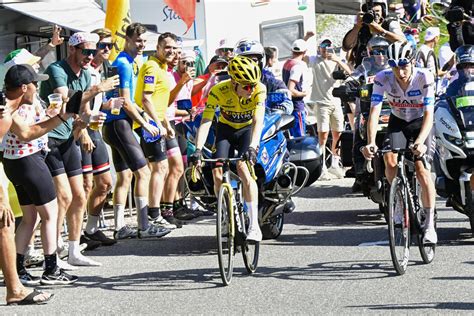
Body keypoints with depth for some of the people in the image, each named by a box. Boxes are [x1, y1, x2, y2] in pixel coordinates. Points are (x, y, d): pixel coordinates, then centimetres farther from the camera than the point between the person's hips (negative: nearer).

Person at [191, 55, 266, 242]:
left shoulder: (259, 89, -30)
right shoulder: (218, 91, -29)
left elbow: (258, 121, -36)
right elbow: (206, 121, -33)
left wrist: (252, 147, -51)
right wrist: (198, 150, -45)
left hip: (248, 129, -2)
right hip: (226, 128, 2)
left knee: (243, 168, -23)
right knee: (217, 171, -15)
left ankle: (254, 225, -23)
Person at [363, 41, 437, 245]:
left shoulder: (424, 78, -29)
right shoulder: (383, 78, -24)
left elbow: (429, 114, -32)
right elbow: (374, 111, -29)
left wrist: (420, 142, -48)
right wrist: (371, 142, -43)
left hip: (421, 123, -2)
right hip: (398, 122, 3)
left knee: (421, 168, -17)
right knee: (390, 161, -21)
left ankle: (430, 224, -13)